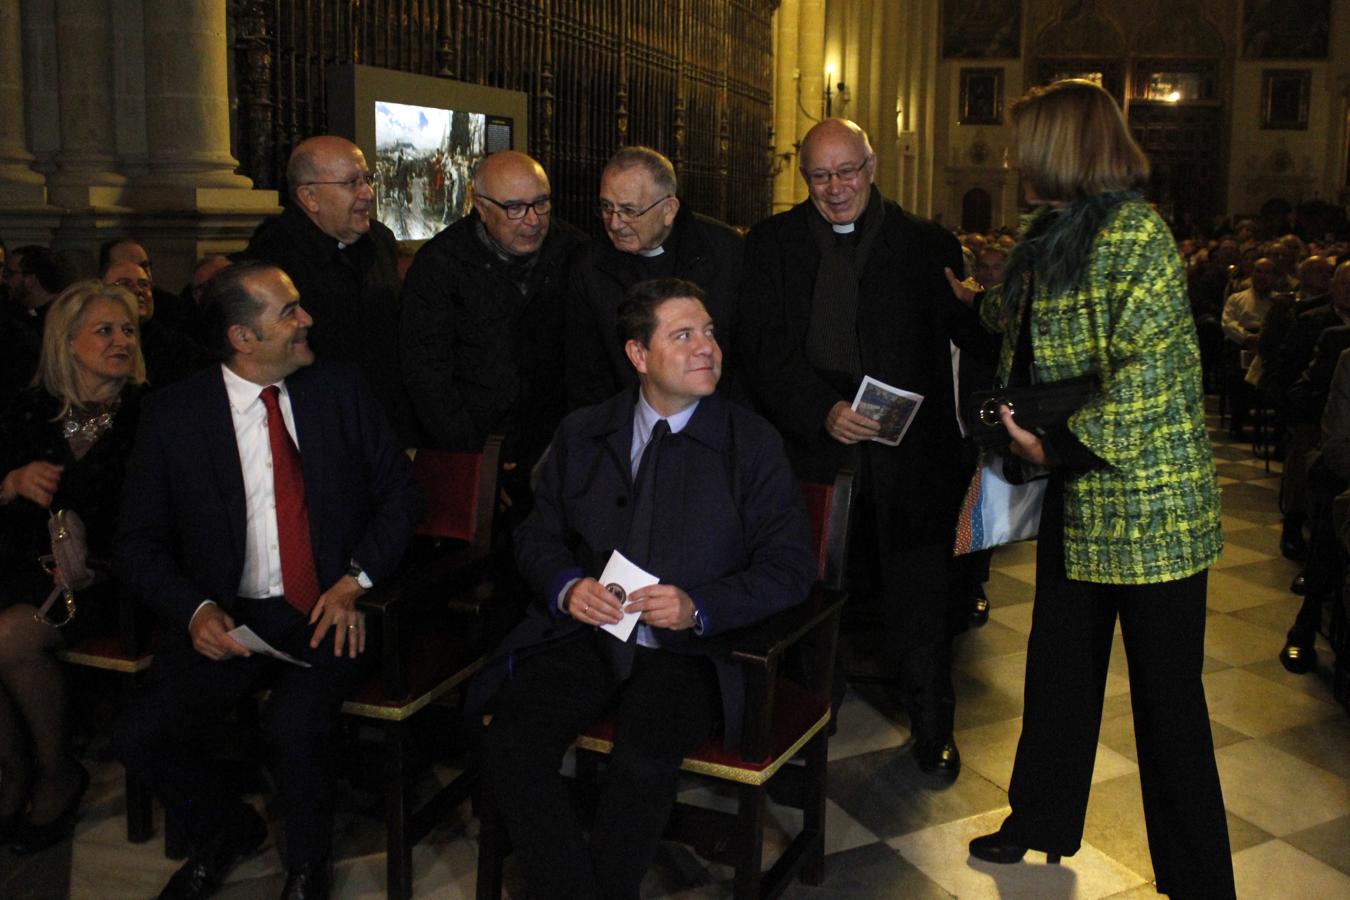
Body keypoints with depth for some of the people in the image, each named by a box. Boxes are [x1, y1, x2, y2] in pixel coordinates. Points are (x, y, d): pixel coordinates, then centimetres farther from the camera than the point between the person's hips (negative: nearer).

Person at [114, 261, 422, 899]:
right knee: (141, 737, -18)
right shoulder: (172, 414, 0)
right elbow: (139, 541, 3)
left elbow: (400, 492, 7)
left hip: (328, 612, -1)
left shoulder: (341, 390, 4)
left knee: (295, 724, -28)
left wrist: (354, 583, -7)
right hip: (228, 619, 1)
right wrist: (196, 611, -15)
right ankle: (227, 833, 16)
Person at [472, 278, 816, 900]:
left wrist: (698, 607, -16)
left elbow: (791, 567, -2)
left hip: (688, 648, -2)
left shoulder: (753, 444, 1)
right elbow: (538, 536, 14)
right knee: (509, 746, -22)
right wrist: (566, 587, -9)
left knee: (645, 761, -30)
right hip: (583, 636, 3)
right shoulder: (582, 434, 9)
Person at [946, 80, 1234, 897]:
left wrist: (1062, 446, -20)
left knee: (1167, 693, 2)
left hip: (1148, 503, -9)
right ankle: (1043, 821, 36)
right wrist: (976, 303, 37)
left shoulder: (1134, 231, -15)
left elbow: (1150, 368, -24)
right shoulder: (1054, 237, 11)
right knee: (1058, 666, 18)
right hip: (1078, 501, 9)